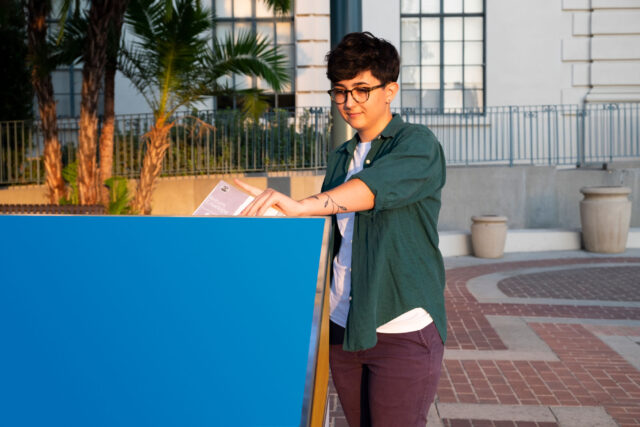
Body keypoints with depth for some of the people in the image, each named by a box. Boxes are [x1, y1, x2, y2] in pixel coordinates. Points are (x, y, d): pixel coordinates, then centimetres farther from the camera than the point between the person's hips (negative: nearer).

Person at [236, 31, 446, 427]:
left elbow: (380, 185, -28)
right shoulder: (340, 159, 16)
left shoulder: (417, 144, -6)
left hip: (403, 330, -6)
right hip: (343, 326, 6)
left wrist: (301, 205, -42)